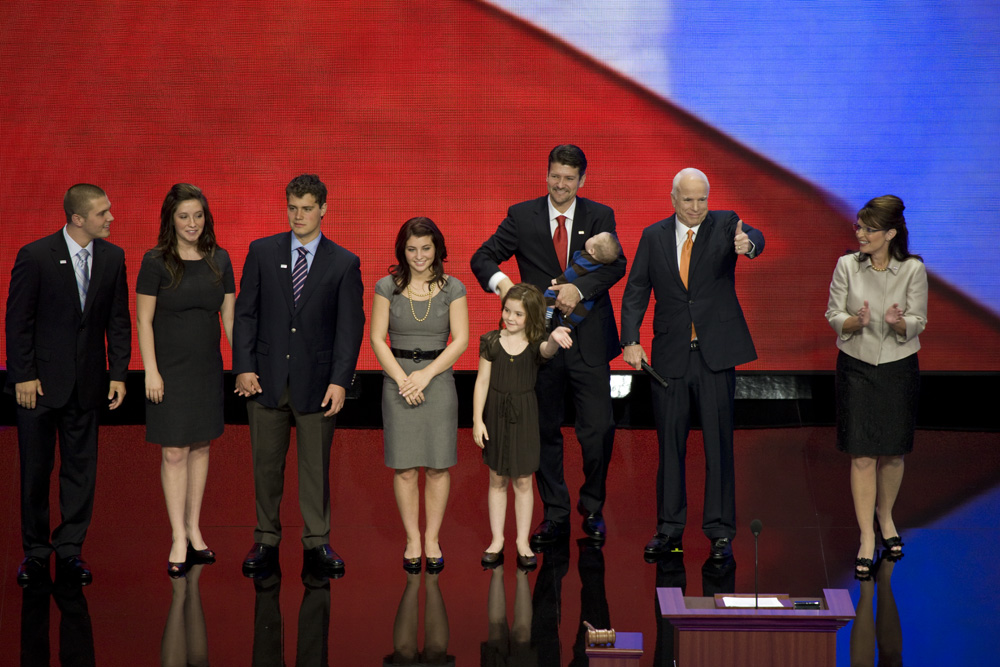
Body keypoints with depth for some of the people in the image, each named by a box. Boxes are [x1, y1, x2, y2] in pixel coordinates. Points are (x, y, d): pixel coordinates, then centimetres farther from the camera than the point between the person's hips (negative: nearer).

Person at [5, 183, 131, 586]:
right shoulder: (35, 257, -10)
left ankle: (70, 551, 16)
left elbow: (118, 320, 6)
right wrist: (24, 376, -10)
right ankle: (35, 552, 18)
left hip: (86, 382, 3)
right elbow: (18, 321, -8)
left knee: (81, 468, 6)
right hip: (40, 380, -3)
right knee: (35, 470, 6)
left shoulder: (112, 257, 2)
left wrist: (118, 373, 1)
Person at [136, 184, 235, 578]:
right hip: (170, 369, -4)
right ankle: (179, 539, 4)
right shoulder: (156, 262, -8)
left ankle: (193, 529, 22)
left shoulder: (219, 260, 4)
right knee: (174, 452, -1)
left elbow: (229, 315, 8)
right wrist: (151, 371, -12)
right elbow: (143, 320, -7)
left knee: (200, 447, 11)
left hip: (208, 368, 4)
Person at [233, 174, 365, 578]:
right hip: (266, 377, 1)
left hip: (317, 381, -1)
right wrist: (243, 367, -6)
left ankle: (317, 543, 17)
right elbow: (245, 313, 3)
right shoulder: (262, 252, 4)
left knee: (316, 466, 6)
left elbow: (350, 327, -2)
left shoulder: (344, 263, 0)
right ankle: (266, 540, 20)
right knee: (266, 464, 8)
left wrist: (340, 381, -10)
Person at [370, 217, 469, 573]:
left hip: (439, 378, 0)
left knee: (438, 465, 3)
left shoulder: (453, 288, 2)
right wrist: (402, 379, -12)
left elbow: (461, 340, -3)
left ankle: (432, 539, 15)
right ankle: (412, 539, 13)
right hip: (398, 378, 0)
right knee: (405, 467, 1)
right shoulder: (387, 286, 2)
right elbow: (377, 338, -1)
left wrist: (425, 375, -12)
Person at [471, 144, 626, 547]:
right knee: (545, 431, 8)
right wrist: (499, 279, -24)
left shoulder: (600, 216, 3)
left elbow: (615, 264, -10)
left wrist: (580, 288, -27)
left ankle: (592, 509, 18)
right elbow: (482, 257, -1)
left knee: (599, 430, -4)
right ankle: (555, 515, 21)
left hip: (589, 343, -1)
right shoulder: (522, 216, 4)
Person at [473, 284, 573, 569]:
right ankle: (497, 539, 22)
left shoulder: (536, 343, -8)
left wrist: (555, 339, -57)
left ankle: (523, 541, 19)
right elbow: (482, 382, -1)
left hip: (524, 417, -1)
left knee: (522, 481, 8)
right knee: (497, 480, 11)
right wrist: (477, 420, -4)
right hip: (496, 415, 1)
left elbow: (548, 351, -33)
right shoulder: (492, 342, -4)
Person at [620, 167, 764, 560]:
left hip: (716, 353, -2)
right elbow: (636, 291, 5)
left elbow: (752, 238, -23)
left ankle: (720, 531, 8)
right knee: (670, 444, 8)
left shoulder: (724, 224, -1)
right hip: (670, 355, 2)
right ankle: (669, 530, 19)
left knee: (718, 444, 1)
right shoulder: (654, 236, 5)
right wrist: (630, 341, -6)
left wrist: (748, 243, -48)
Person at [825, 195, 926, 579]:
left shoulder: (913, 270, -7)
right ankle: (867, 538, 0)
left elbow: (918, 322, -4)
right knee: (862, 454, -5)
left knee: (893, 452, 10)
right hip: (856, 366, 0)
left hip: (899, 368, 0)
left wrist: (899, 322, -27)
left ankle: (885, 515, 36)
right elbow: (833, 315, -1)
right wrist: (856, 321, -23)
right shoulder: (847, 266, -4)